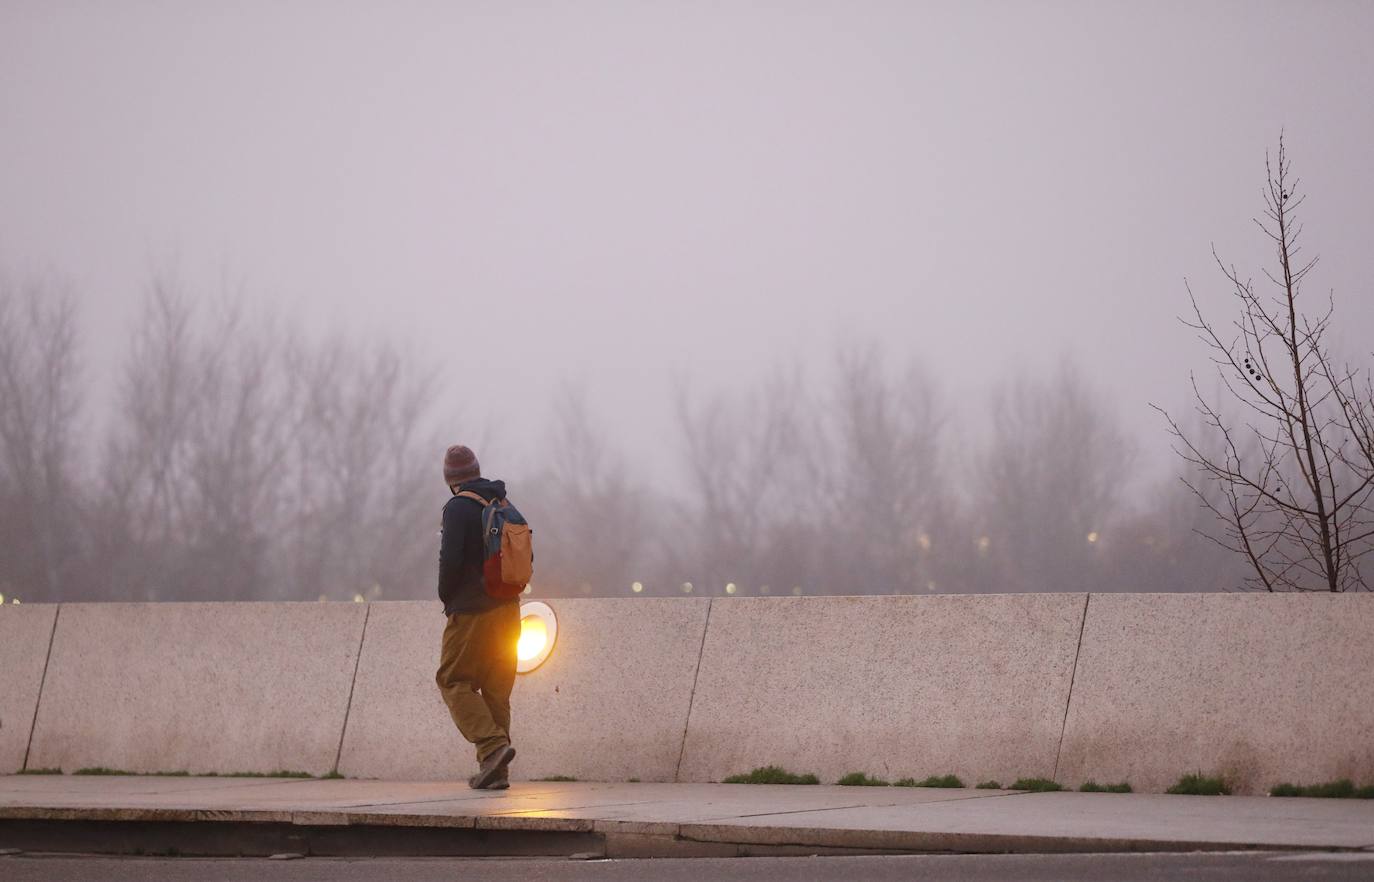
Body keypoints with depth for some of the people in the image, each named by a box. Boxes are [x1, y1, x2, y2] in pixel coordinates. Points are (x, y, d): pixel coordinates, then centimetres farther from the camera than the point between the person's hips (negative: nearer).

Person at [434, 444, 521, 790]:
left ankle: (493, 745, -18)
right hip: (507, 608, 7)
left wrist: (447, 598, -1)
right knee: (496, 688, 9)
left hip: (472, 610, -7)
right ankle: (495, 771, 6)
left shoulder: (458, 508, -11)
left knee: (454, 681, 0)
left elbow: (451, 559, -18)